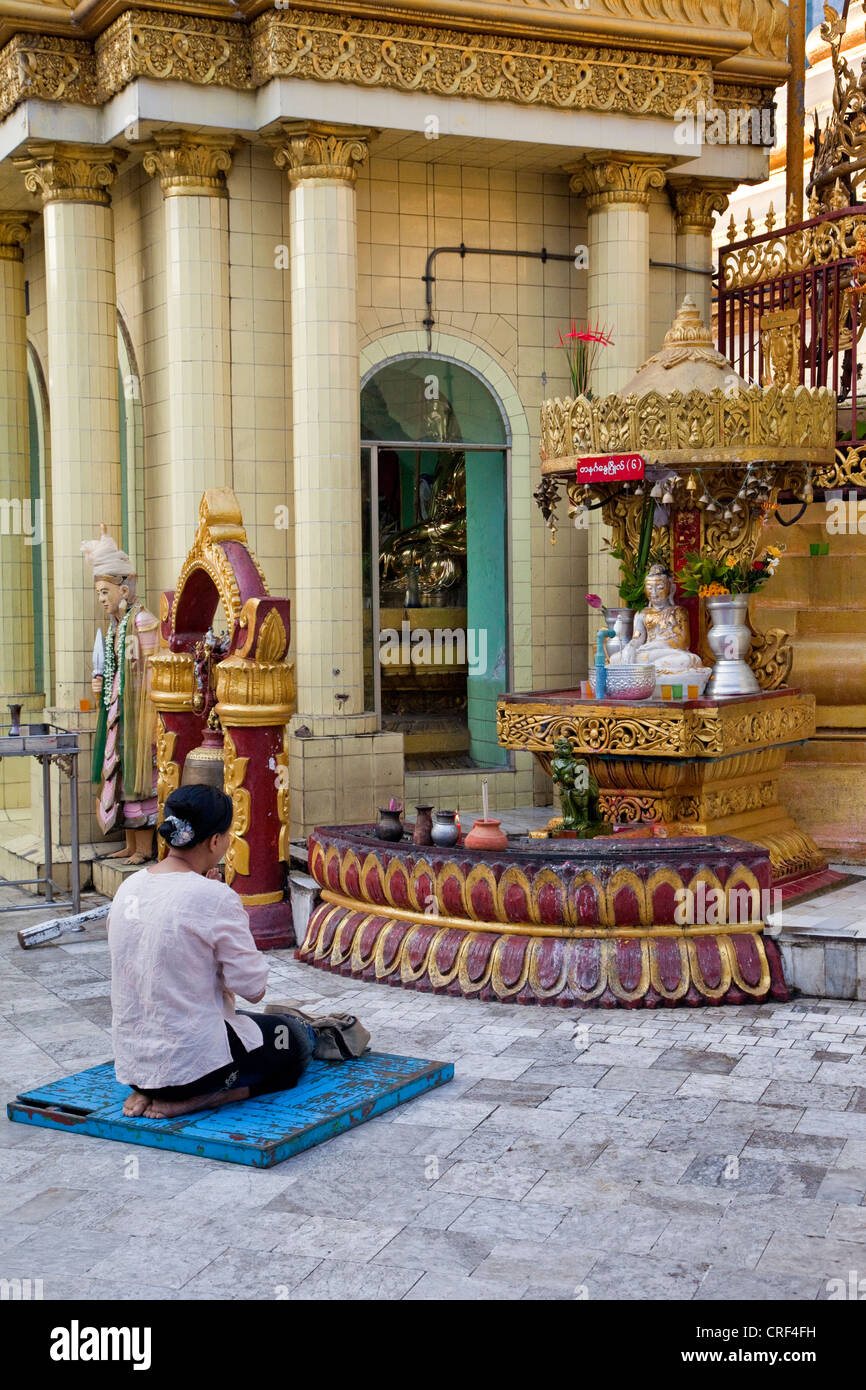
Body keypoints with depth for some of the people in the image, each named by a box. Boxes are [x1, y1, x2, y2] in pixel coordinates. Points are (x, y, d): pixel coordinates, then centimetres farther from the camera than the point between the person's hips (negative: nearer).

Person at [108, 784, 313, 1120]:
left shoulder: (129, 887, 2)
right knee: (298, 1039, 18)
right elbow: (254, 989, -12)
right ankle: (200, 1098, -3)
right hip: (191, 1062, -7)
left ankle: (149, 1092, 9)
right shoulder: (215, 898, -20)